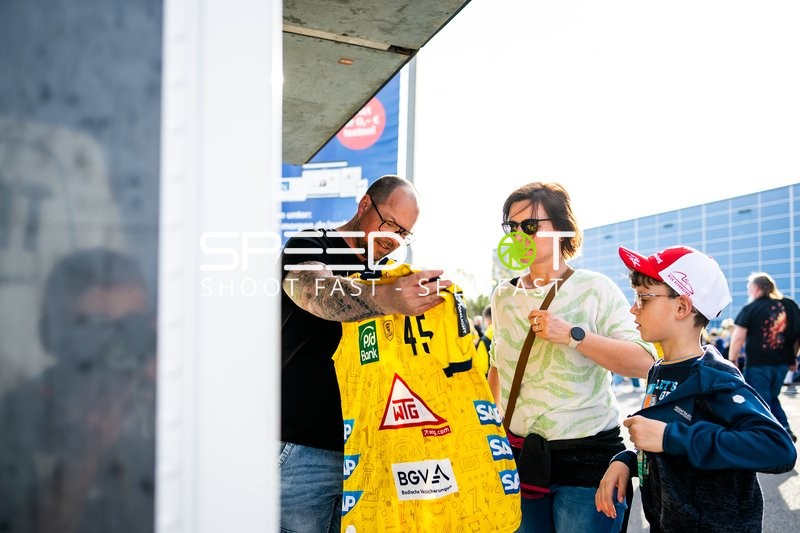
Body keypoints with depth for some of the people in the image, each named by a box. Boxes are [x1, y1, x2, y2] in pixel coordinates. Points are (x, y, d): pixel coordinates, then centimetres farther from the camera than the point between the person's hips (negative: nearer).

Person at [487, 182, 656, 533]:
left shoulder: (594, 289, -8)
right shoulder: (503, 295, 5)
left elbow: (643, 363, -17)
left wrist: (572, 335, -23)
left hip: (587, 457, -4)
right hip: (520, 453, 4)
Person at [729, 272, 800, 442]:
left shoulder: (750, 309, -7)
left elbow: (738, 338, -12)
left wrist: (731, 360, -2)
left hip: (758, 363, -5)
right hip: (782, 362, 5)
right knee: (772, 397, 23)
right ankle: (785, 430, 12)